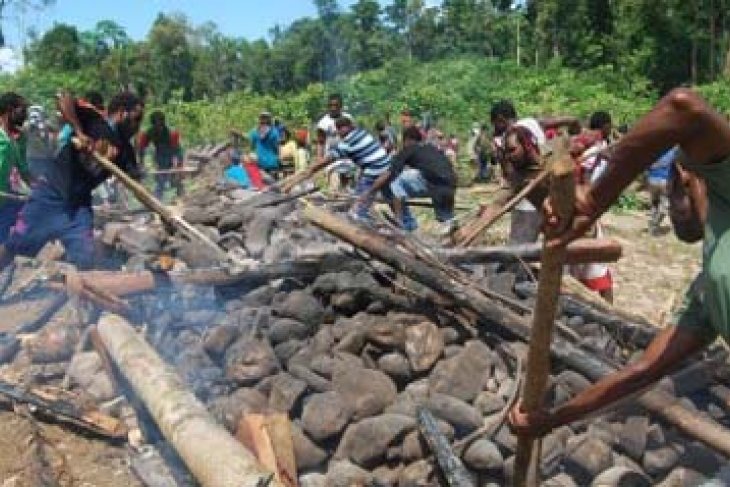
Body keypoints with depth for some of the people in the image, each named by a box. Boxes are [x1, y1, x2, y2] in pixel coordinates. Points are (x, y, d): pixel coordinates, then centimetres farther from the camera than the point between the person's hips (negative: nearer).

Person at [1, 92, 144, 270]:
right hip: (51, 191, -5)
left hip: (79, 203, 5)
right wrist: (79, 132, -32)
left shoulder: (125, 150, 4)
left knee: (84, 259, 1)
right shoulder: (94, 121, -11)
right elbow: (64, 101, -25)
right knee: (14, 246, 2)